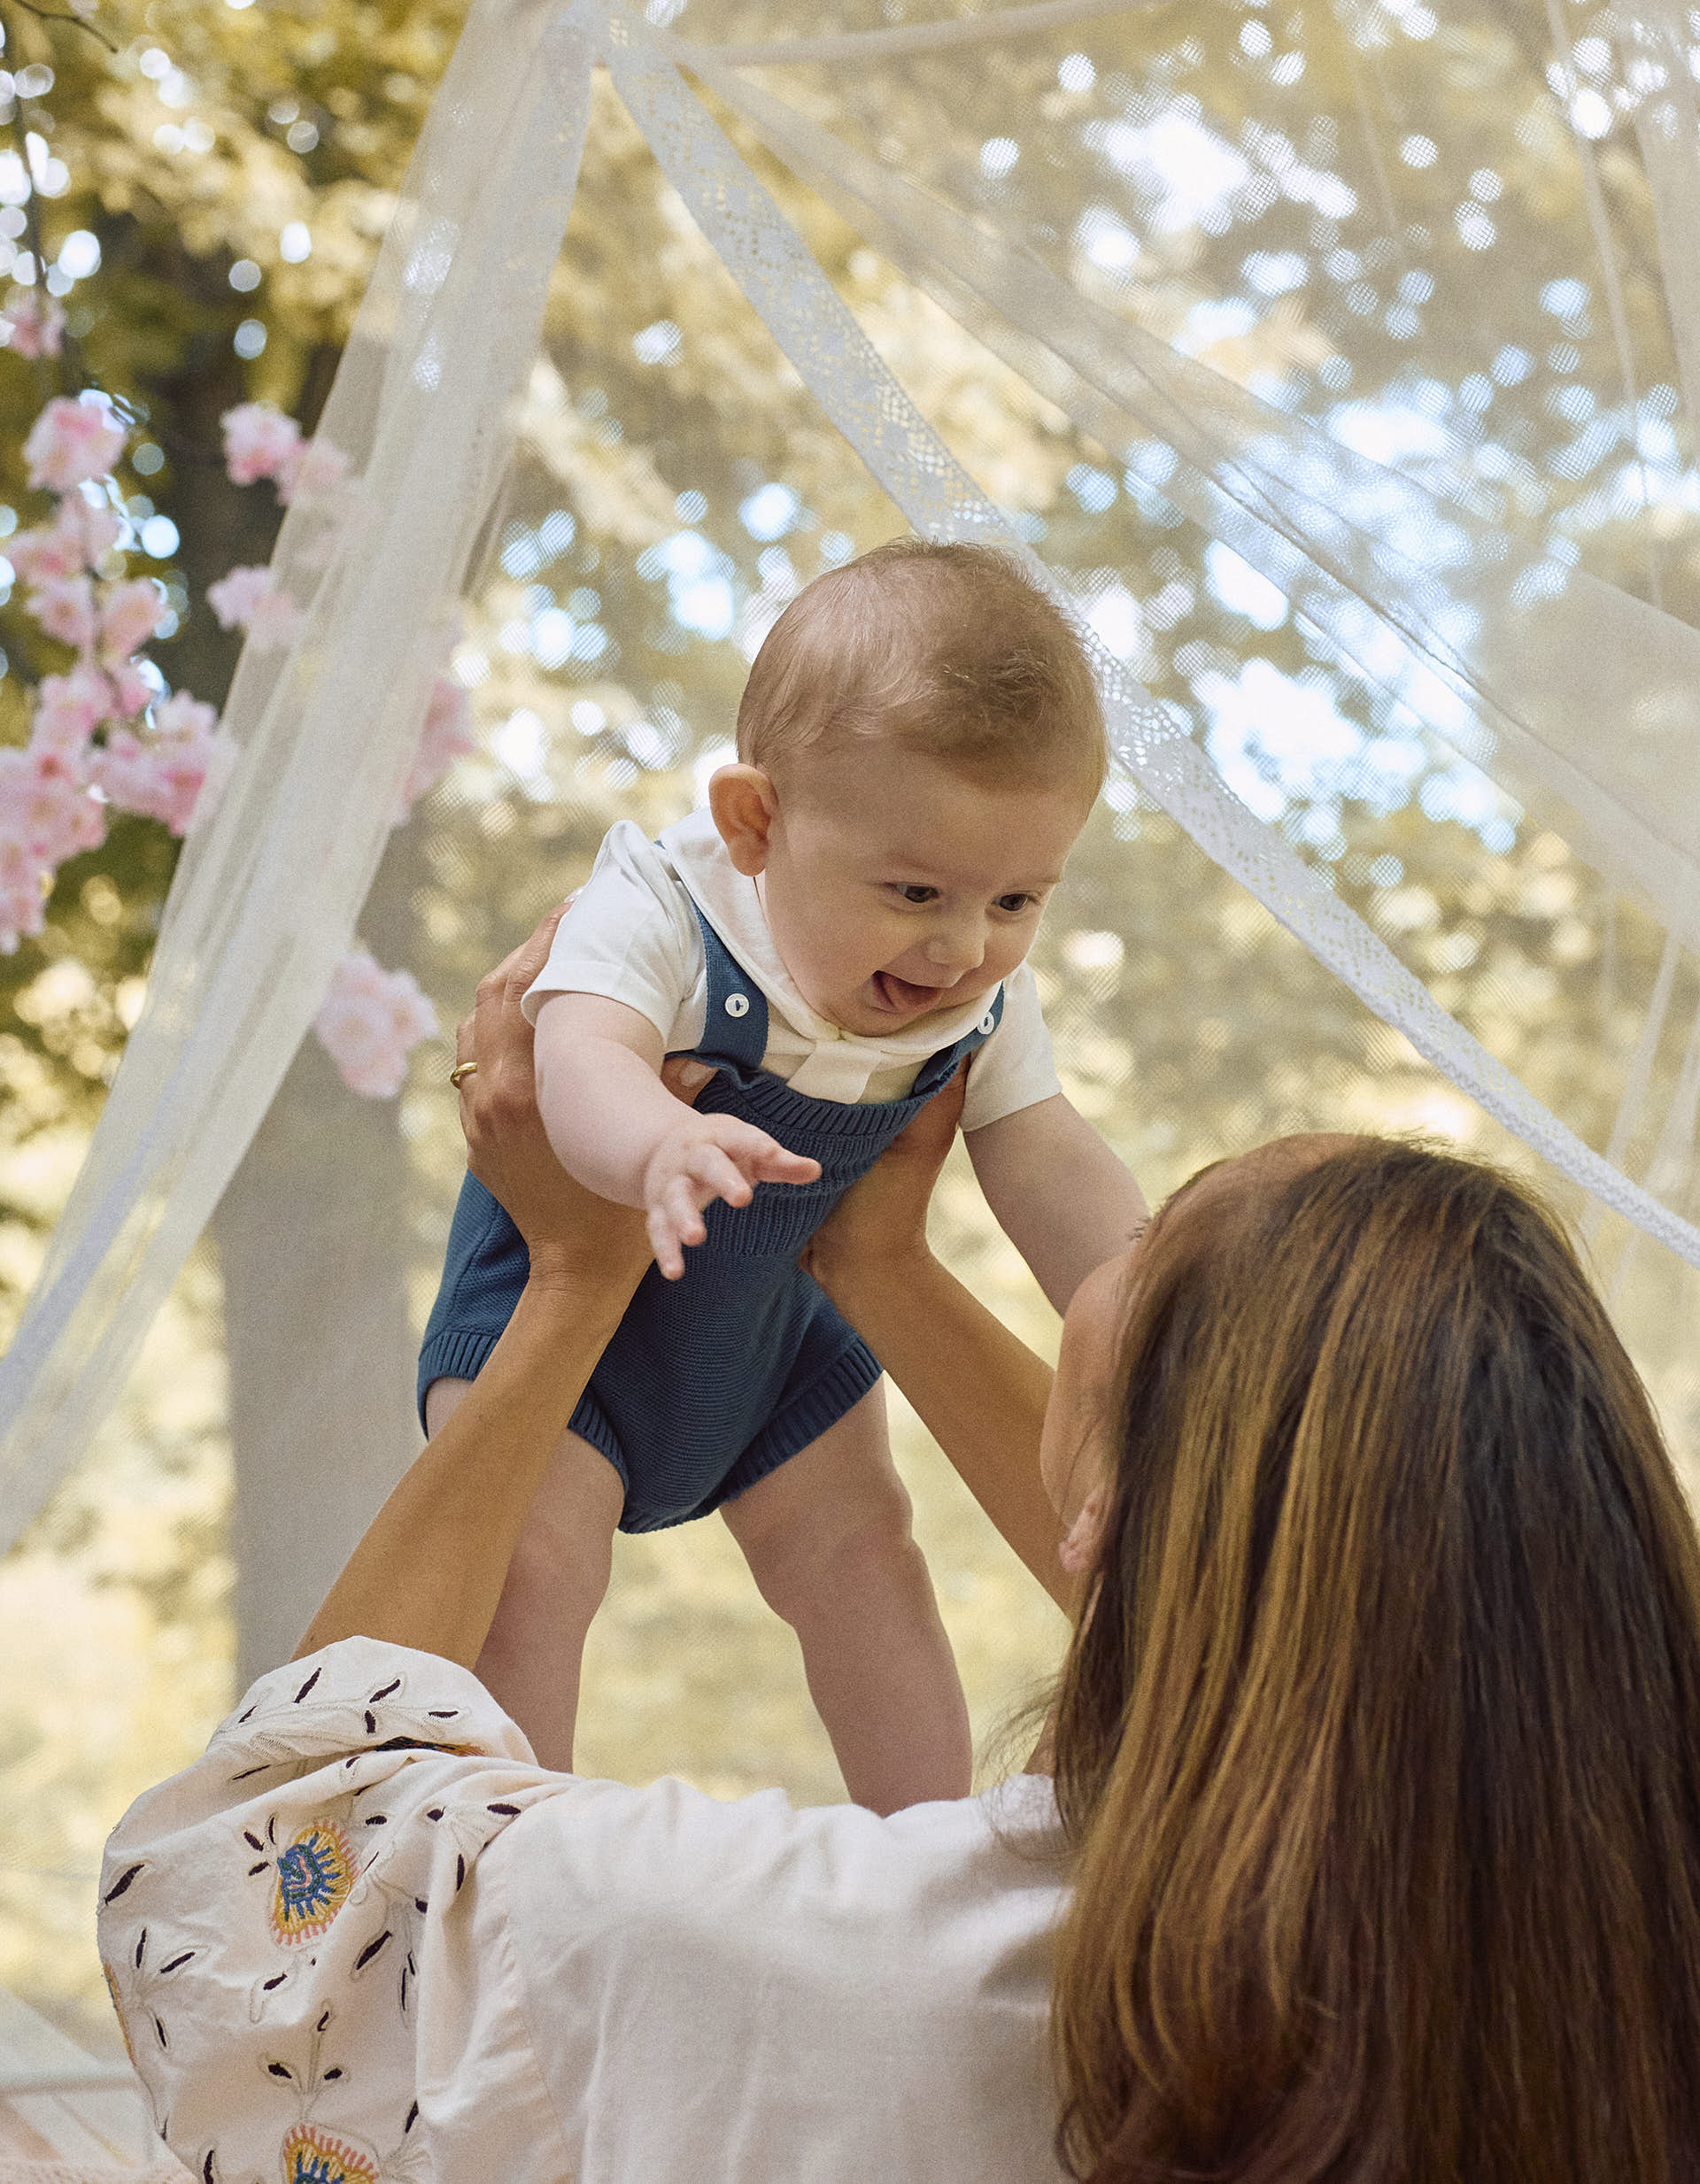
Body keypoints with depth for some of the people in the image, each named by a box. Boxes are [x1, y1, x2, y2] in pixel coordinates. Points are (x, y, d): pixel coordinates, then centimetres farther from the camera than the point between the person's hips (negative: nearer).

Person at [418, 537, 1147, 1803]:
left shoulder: (986, 1001, -16)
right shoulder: (659, 913, -34)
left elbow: (1056, 1176, -11)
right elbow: (584, 1055, -51)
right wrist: (657, 1150, -74)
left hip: (773, 1330, 5)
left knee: (861, 1557, 12)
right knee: (532, 1562, -18)